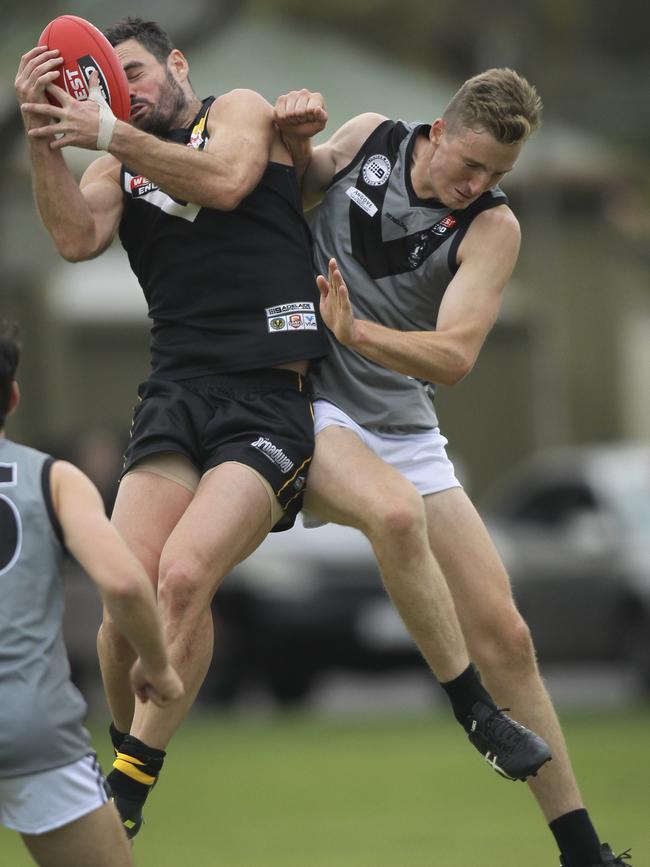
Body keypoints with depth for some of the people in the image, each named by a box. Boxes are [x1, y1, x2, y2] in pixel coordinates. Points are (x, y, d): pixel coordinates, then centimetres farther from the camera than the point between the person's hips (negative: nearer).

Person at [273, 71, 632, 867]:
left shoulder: (492, 226, -6)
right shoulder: (369, 139, -2)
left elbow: (455, 355, -16)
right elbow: (296, 191, 19)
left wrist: (355, 330, -31)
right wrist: (294, 137, -3)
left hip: (404, 432, 2)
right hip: (306, 406, -2)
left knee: (503, 633, -1)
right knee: (397, 510, -37)